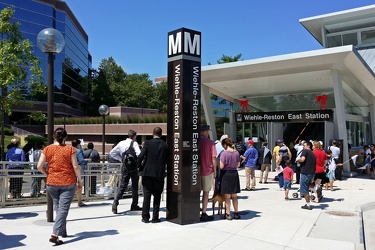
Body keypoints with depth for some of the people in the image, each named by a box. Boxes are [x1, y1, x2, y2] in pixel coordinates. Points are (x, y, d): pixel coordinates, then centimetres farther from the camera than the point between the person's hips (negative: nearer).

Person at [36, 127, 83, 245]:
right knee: (63, 208, -1)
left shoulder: (47, 149, 0)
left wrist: (47, 174, 14)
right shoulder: (70, 149, -7)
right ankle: (55, 234, -11)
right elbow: (75, 167, -9)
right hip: (68, 182, -3)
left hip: (52, 183, 3)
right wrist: (79, 180, 1)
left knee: (58, 207, 19)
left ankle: (63, 231, 31)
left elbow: (39, 166, -3)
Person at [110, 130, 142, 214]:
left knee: (122, 186, 7)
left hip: (124, 166, 4)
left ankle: (115, 203, -10)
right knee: (134, 186, 9)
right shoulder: (134, 143, -10)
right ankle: (134, 205, 19)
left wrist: (120, 159, 10)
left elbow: (112, 153, 9)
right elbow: (139, 154, -25)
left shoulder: (121, 143, 5)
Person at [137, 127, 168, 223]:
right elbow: (167, 160, 2)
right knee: (157, 196, 10)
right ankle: (155, 217, 11)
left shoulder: (148, 143, -6)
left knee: (147, 195, 7)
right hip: (159, 174, 1)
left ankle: (145, 217, 11)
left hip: (148, 173, -1)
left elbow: (141, 156, -12)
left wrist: (139, 166, 4)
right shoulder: (165, 145, 0)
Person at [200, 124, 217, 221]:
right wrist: (215, 171, 1)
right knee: (206, 193, 6)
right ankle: (203, 214, 9)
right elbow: (213, 158, -10)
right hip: (207, 171, -3)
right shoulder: (210, 143, -9)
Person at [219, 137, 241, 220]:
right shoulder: (236, 152, 0)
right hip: (235, 174, 5)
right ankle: (236, 213, 22)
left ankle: (228, 214, 12)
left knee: (227, 196, 5)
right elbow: (238, 165, 8)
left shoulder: (224, 153, -16)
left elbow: (221, 166, -17)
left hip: (226, 174, -5)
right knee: (234, 195, 17)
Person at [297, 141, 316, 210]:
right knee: (306, 189, 18)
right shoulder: (313, 154, 20)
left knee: (303, 189, -1)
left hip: (305, 173, -9)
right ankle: (308, 204, 20)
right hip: (312, 173, 9)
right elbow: (314, 164, 22)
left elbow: (302, 159, -23)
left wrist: (298, 160, 0)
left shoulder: (305, 151, -4)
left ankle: (308, 204, 0)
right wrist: (312, 177, 25)